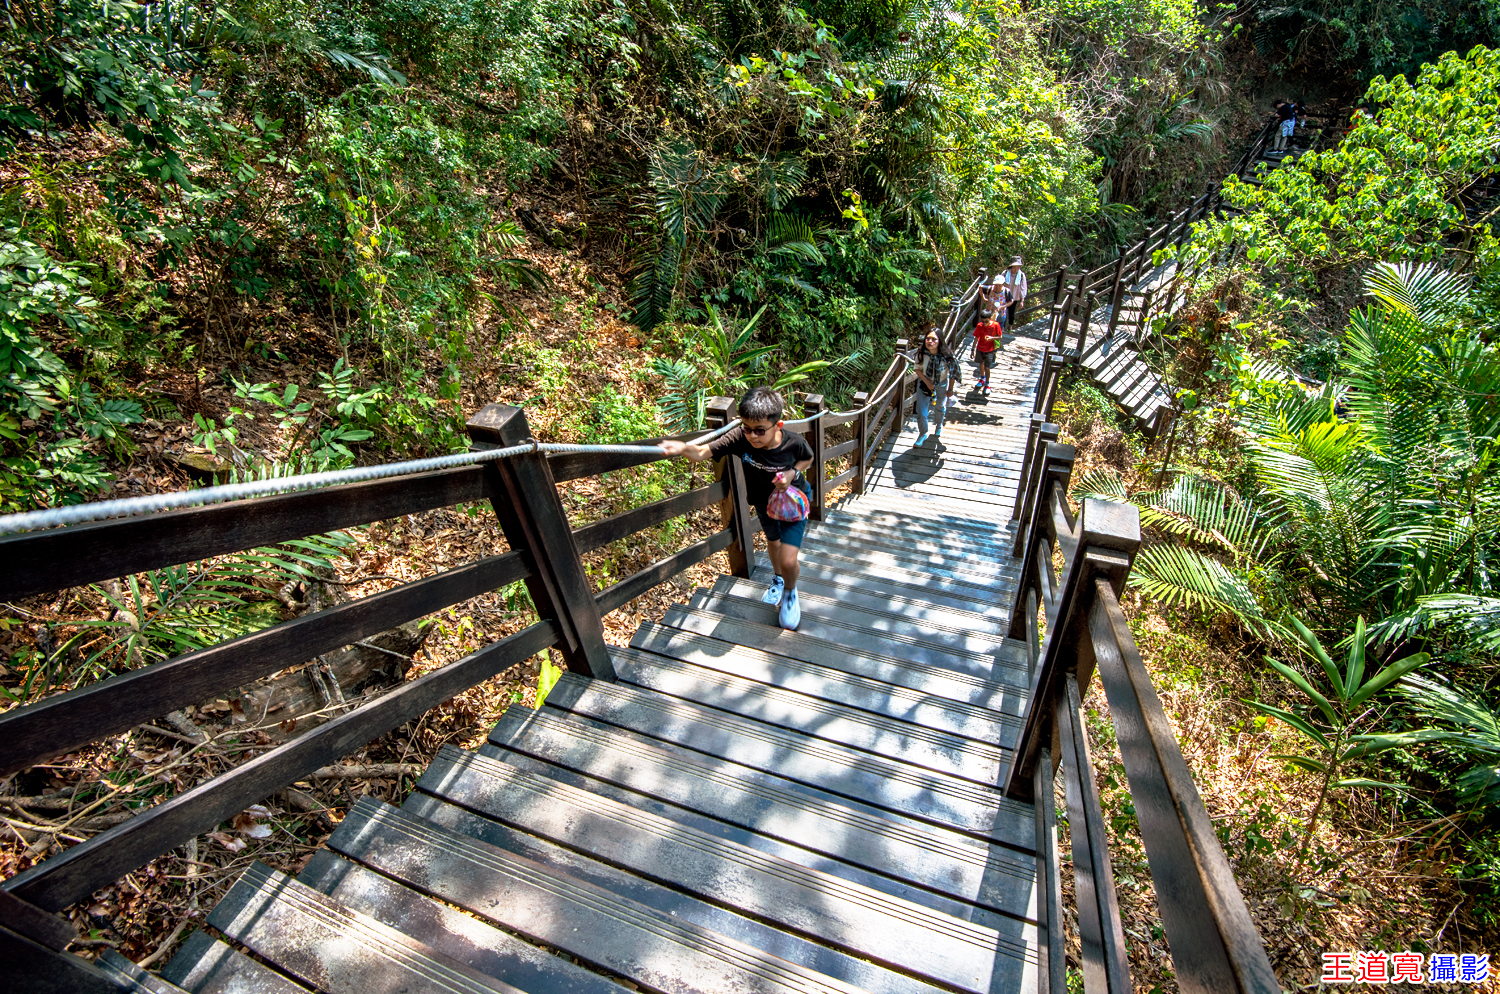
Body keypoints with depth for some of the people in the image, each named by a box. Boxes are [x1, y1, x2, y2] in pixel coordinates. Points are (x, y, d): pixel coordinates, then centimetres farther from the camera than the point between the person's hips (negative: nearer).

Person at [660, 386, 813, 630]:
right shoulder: (739, 438, -33)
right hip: (763, 502, 3)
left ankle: (790, 592, 26)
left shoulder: (794, 443, -33)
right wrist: (683, 448, -62)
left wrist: (792, 473, -28)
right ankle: (778, 579, 63)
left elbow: (808, 458, -9)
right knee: (772, 542, 29)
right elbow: (703, 452, -41)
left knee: (788, 560, -11)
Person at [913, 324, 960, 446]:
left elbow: (952, 372, -13)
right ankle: (922, 434, 28)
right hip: (924, 384, 0)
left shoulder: (946, 355, -29)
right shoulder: (921, 354, -25)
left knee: (940, 409, 25)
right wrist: (927, 382, -20)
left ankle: (938, 426, 58)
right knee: (921, 413, -1)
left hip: (941, 385, 0)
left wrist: (950, 389, -4)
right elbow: (918, 369, -9)